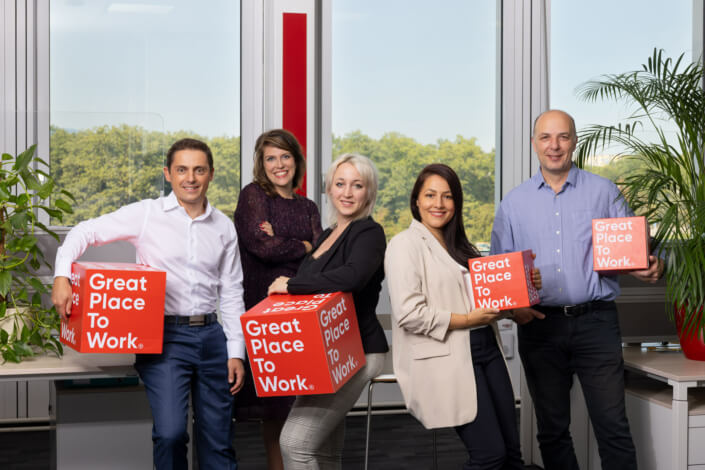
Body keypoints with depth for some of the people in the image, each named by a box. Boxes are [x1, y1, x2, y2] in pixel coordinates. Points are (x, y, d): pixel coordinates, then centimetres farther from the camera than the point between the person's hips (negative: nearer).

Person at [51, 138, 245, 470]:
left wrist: (236, 353, 8)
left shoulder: (224, 228, 10)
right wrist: (62, 275, -19)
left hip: (210, 335, 4)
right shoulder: (147, 214, -1)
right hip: (163, 335, -3)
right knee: (170, 433, -16)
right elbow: (87, 232, -2)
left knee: (218, 439, 8)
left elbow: (231, 294, 13)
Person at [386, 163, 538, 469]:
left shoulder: (460, 245, 18)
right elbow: (408, 314, -16)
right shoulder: (405, 244, -6)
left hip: (486, 350, 8)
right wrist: (466, 320, -15)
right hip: (446, 360, -8)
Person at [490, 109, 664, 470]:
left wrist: (651, 267, -16)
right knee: (552, 430, 11)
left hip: (596, 321, -2)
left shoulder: (603, 192, 6)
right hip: (539, 324, 2)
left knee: (612, 426, -4)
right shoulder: (514, 203, 10)